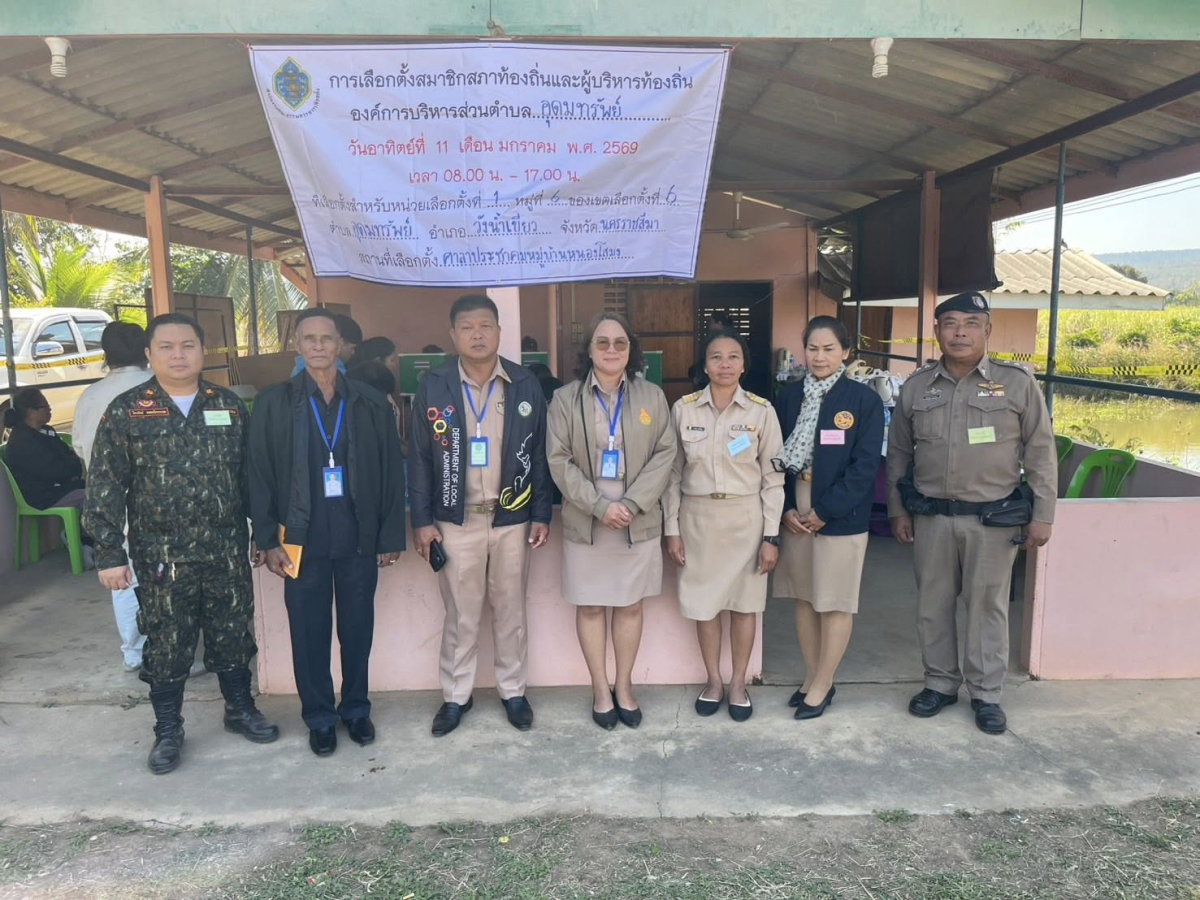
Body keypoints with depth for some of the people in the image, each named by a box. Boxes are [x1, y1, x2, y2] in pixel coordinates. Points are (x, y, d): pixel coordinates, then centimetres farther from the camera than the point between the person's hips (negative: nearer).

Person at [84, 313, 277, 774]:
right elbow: (104, 489, -4)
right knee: (166, 643, 9)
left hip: (227, 550, 2)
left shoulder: (228, 405, 4)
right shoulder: (126, 412, -3)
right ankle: (168, 730, 26)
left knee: (233, 633, 13)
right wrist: (110, 554, -8)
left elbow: (250, 474, 7)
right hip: (161, 556, -2)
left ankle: (240, 709, 33)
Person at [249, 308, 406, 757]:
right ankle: (319, 717, 27)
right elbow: (260, 476, 1)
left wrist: (391, 536, 1)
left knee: (358, 629, 11)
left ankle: (356, 709, 31)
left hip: (359, 539, 1)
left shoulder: (370, 402, 2)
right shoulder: (273, 403, 1)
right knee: (309, 633, 9)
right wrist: (268, 541, -4)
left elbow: (392, 472, 3)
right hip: (302, 539, 0)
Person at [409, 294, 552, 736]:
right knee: (461, 614, 9)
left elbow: (539, 454, 3)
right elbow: (419, 458, 0)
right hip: (456, 520, -1)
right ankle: (456, 695, 26)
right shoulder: (433, 387, -3)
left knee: (510, 611, 13)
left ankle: (513, 690, 29)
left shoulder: (526, 385, -1)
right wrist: (421, 520, -4)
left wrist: (541, 514, 0)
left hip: (512, 519, 1)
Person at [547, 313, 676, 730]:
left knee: (630, 605, 11)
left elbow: (665, 454, -2)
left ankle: (624, 685, 27)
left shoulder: (652, 396, 3)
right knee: (590, 607, 8)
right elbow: (559, 461, -5)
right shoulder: (565, 399, -1)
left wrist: (631, 504, -13)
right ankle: (601, 688, 24)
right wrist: (599, 506, -15)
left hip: (639, 521, 1)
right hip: (585, 521, -1)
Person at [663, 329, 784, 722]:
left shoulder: (761, 411, -5)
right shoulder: (683, 408, -2)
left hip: (746, 518, -1)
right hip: (698, 517, 1)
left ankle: (738, 683, 28)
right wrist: (671, 529, 0)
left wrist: (771, 535, -4)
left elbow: (773, 476, -2)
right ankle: (713, 679, 30)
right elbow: (673, 472, 2)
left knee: (744, 602, 10)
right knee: (703, 602, 10)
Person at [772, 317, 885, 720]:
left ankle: (821, 687, 18)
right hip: (795, 513, 4)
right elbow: (775, 457, 6)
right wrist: (786, 508, -6)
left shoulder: (864, 399, -6)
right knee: (804, 598, 13)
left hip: (840, 516, -4)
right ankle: (812, 678, 27)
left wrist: (824, 512, -14)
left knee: (835, 604, 4)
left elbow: (865, 465, -10)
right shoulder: (790, 396, 6)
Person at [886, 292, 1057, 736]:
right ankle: (940, 684, 28)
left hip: (993, 519, -2)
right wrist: (897, 509, 8)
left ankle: (986, 694, 22)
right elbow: (898, 454, 10)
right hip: (930, 517, 3)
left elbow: (1040, 453, -1)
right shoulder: (916, 386, 4)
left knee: (987, 607, 7)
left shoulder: (1017, 383, -3)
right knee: (933, 605, 11)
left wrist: (1042, 515, -4)